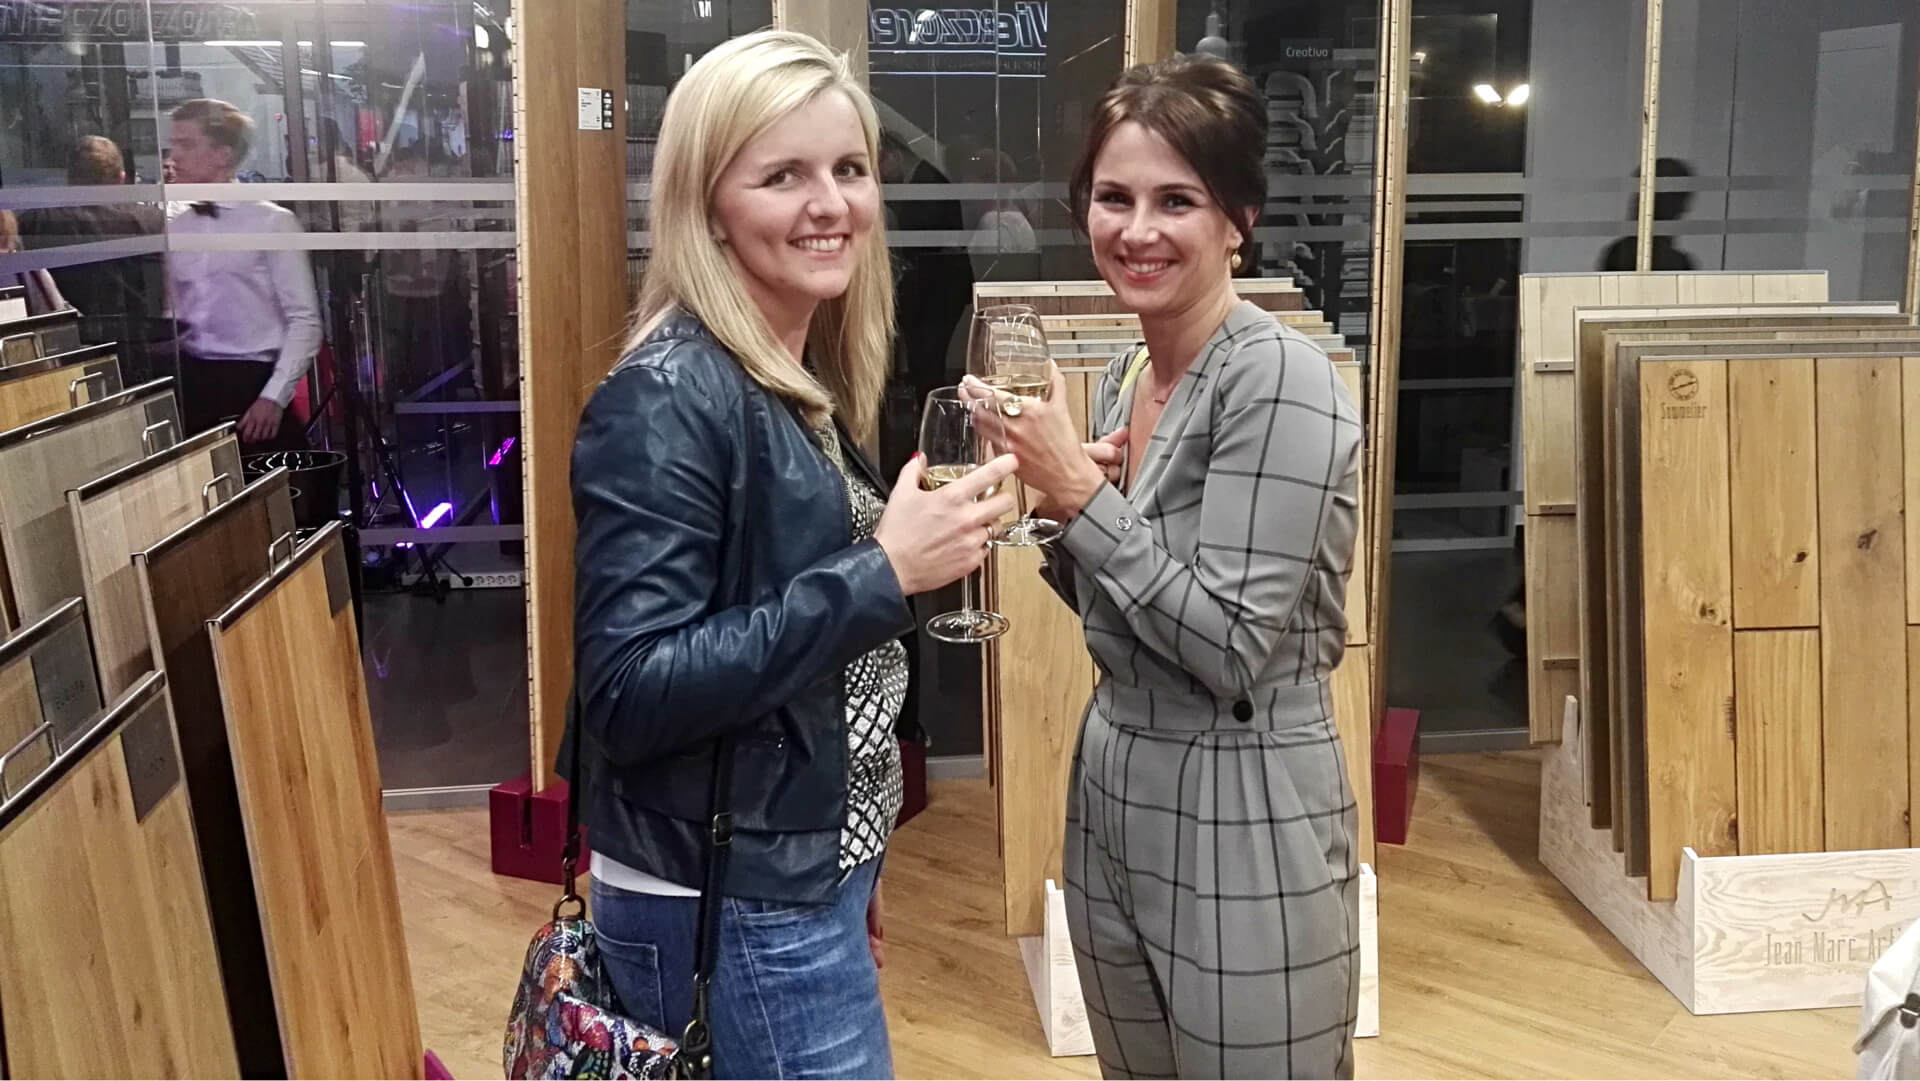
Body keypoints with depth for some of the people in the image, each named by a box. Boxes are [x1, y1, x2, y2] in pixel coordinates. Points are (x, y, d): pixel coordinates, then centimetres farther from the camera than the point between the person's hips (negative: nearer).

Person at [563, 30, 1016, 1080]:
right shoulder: (667, 400, -20)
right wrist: (882, 574, -26)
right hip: (729, 914, -8)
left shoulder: (807, 381, 6)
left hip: (797, 879, 8)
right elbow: (629, 694, -25)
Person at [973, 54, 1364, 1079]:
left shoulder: (1278, 380, -19)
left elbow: (1232, 649, -22)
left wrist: (1082, 496, -19)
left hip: (1241, 814, -8)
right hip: (1111, 786, 8)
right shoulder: (1122, 374, 5)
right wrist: (1059, 503, -6)